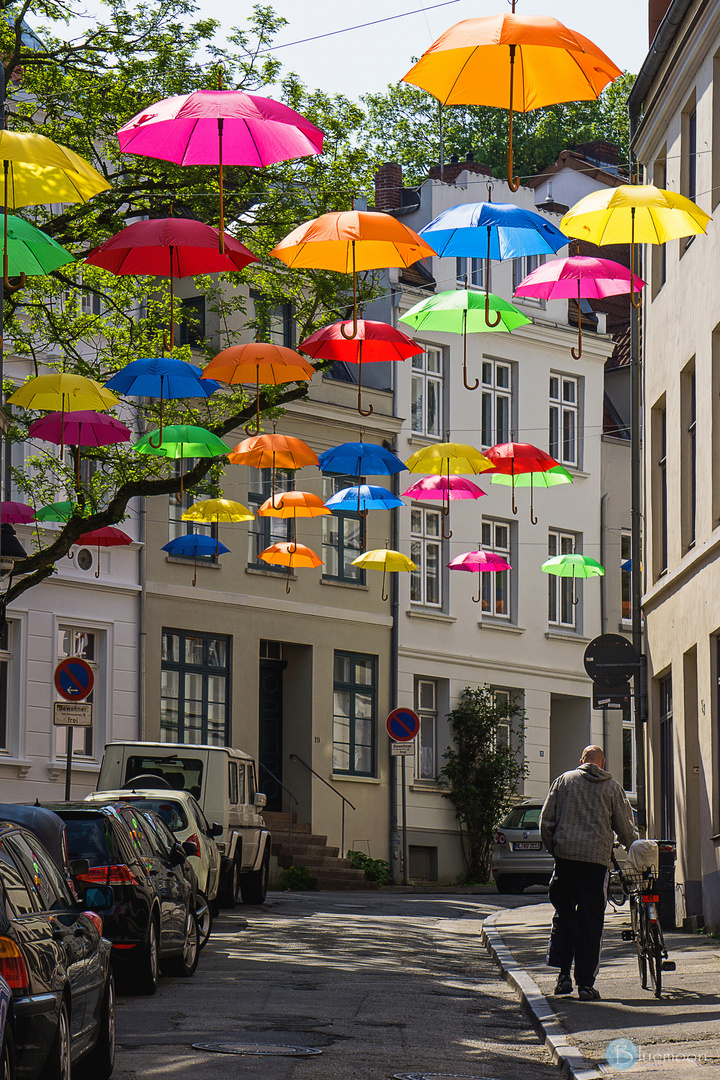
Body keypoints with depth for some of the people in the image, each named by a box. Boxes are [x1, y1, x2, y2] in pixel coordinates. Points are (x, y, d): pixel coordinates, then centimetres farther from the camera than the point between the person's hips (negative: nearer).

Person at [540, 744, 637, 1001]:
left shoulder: (564, 780, 9)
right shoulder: (612, 787, 8)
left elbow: (546, 822, 6)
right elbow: (626, 830, 9)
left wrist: (553, 849, 18)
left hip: (565, 855, 1)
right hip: (596, 858, -1)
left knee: (563, 915, 13)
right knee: (590, 922, 2)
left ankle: (563, 974, 5)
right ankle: (585, 983, 0)